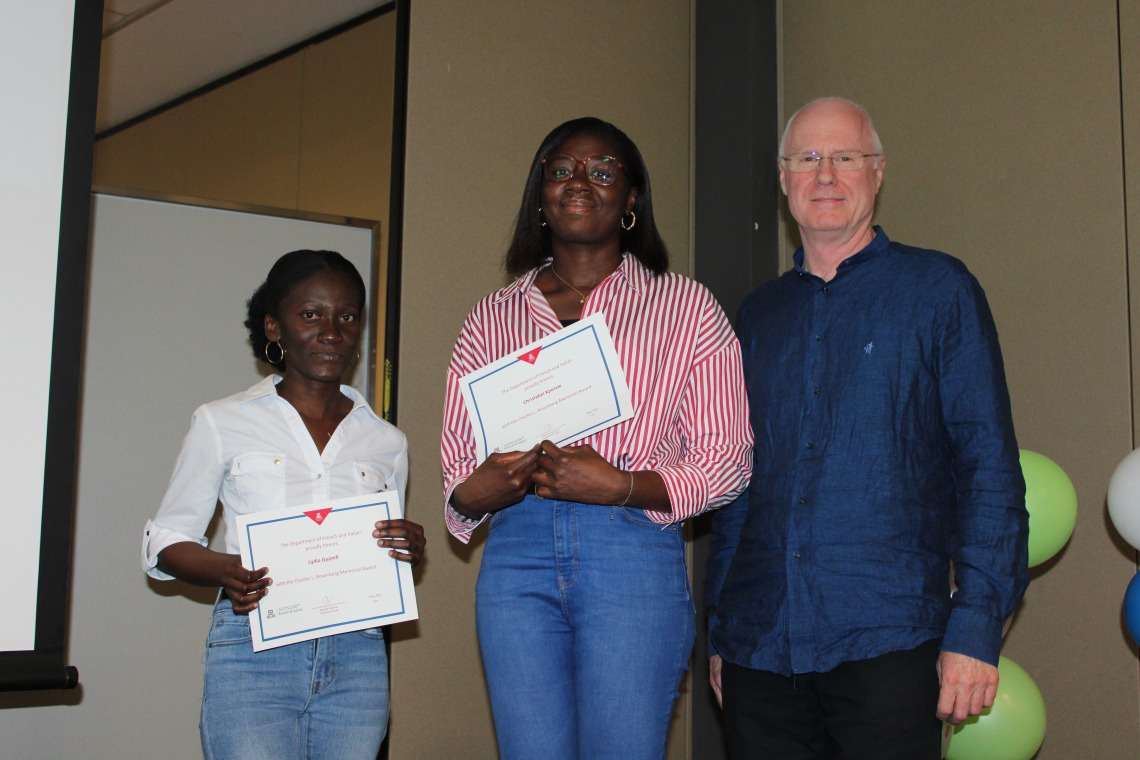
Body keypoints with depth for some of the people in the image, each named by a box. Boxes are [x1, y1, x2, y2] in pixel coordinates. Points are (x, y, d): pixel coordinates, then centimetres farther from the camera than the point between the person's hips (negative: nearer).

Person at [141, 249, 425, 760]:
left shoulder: (385, 442, 13)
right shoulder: (223, 424, 5)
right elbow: (165, 542, 5)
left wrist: (409, 552, -3)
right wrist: (225, 571, -15)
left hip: (357, 658, 3)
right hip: (253, 653, -3)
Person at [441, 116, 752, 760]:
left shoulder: (685, 308, 7)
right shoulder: (493, 319, 15)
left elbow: (726, 463, 1)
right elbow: (457, 468, 14)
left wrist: (620, 487, -15)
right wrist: (481, 490, -10)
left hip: (635, 555, -2)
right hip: (517, 557, 3)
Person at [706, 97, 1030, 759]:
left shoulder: (938, 290, 2)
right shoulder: (759, 315, 15)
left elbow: (989, 463, -3)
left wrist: (977, 625, -11)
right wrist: (720, 630, 13)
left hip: (886, 641, -3)